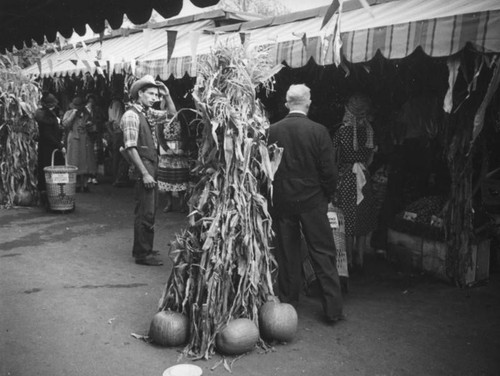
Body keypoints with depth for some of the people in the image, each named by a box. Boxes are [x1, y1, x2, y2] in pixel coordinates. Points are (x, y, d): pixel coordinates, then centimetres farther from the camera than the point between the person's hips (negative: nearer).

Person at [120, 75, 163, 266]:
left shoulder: (147, 115, 15)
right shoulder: (131, 115, -12)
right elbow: (130, 148, -19)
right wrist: (144, 173, -20)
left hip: (151, 169, 10)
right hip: (143, 169, -10)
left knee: (148, 211, 17)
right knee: (146, 213, -5)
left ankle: (142, 248, 29)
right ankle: (143, 254, 5)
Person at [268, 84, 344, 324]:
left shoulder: (272, 131, -4)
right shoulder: (319, 131, -9)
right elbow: (328, 171, -8)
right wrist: (326, 196, 8)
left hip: (281, 202, 2)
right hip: (312, 200, -2)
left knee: (287, 255, 13)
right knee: (323, 254, 6)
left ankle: (288, 304, 23)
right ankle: (333, 310, 11)